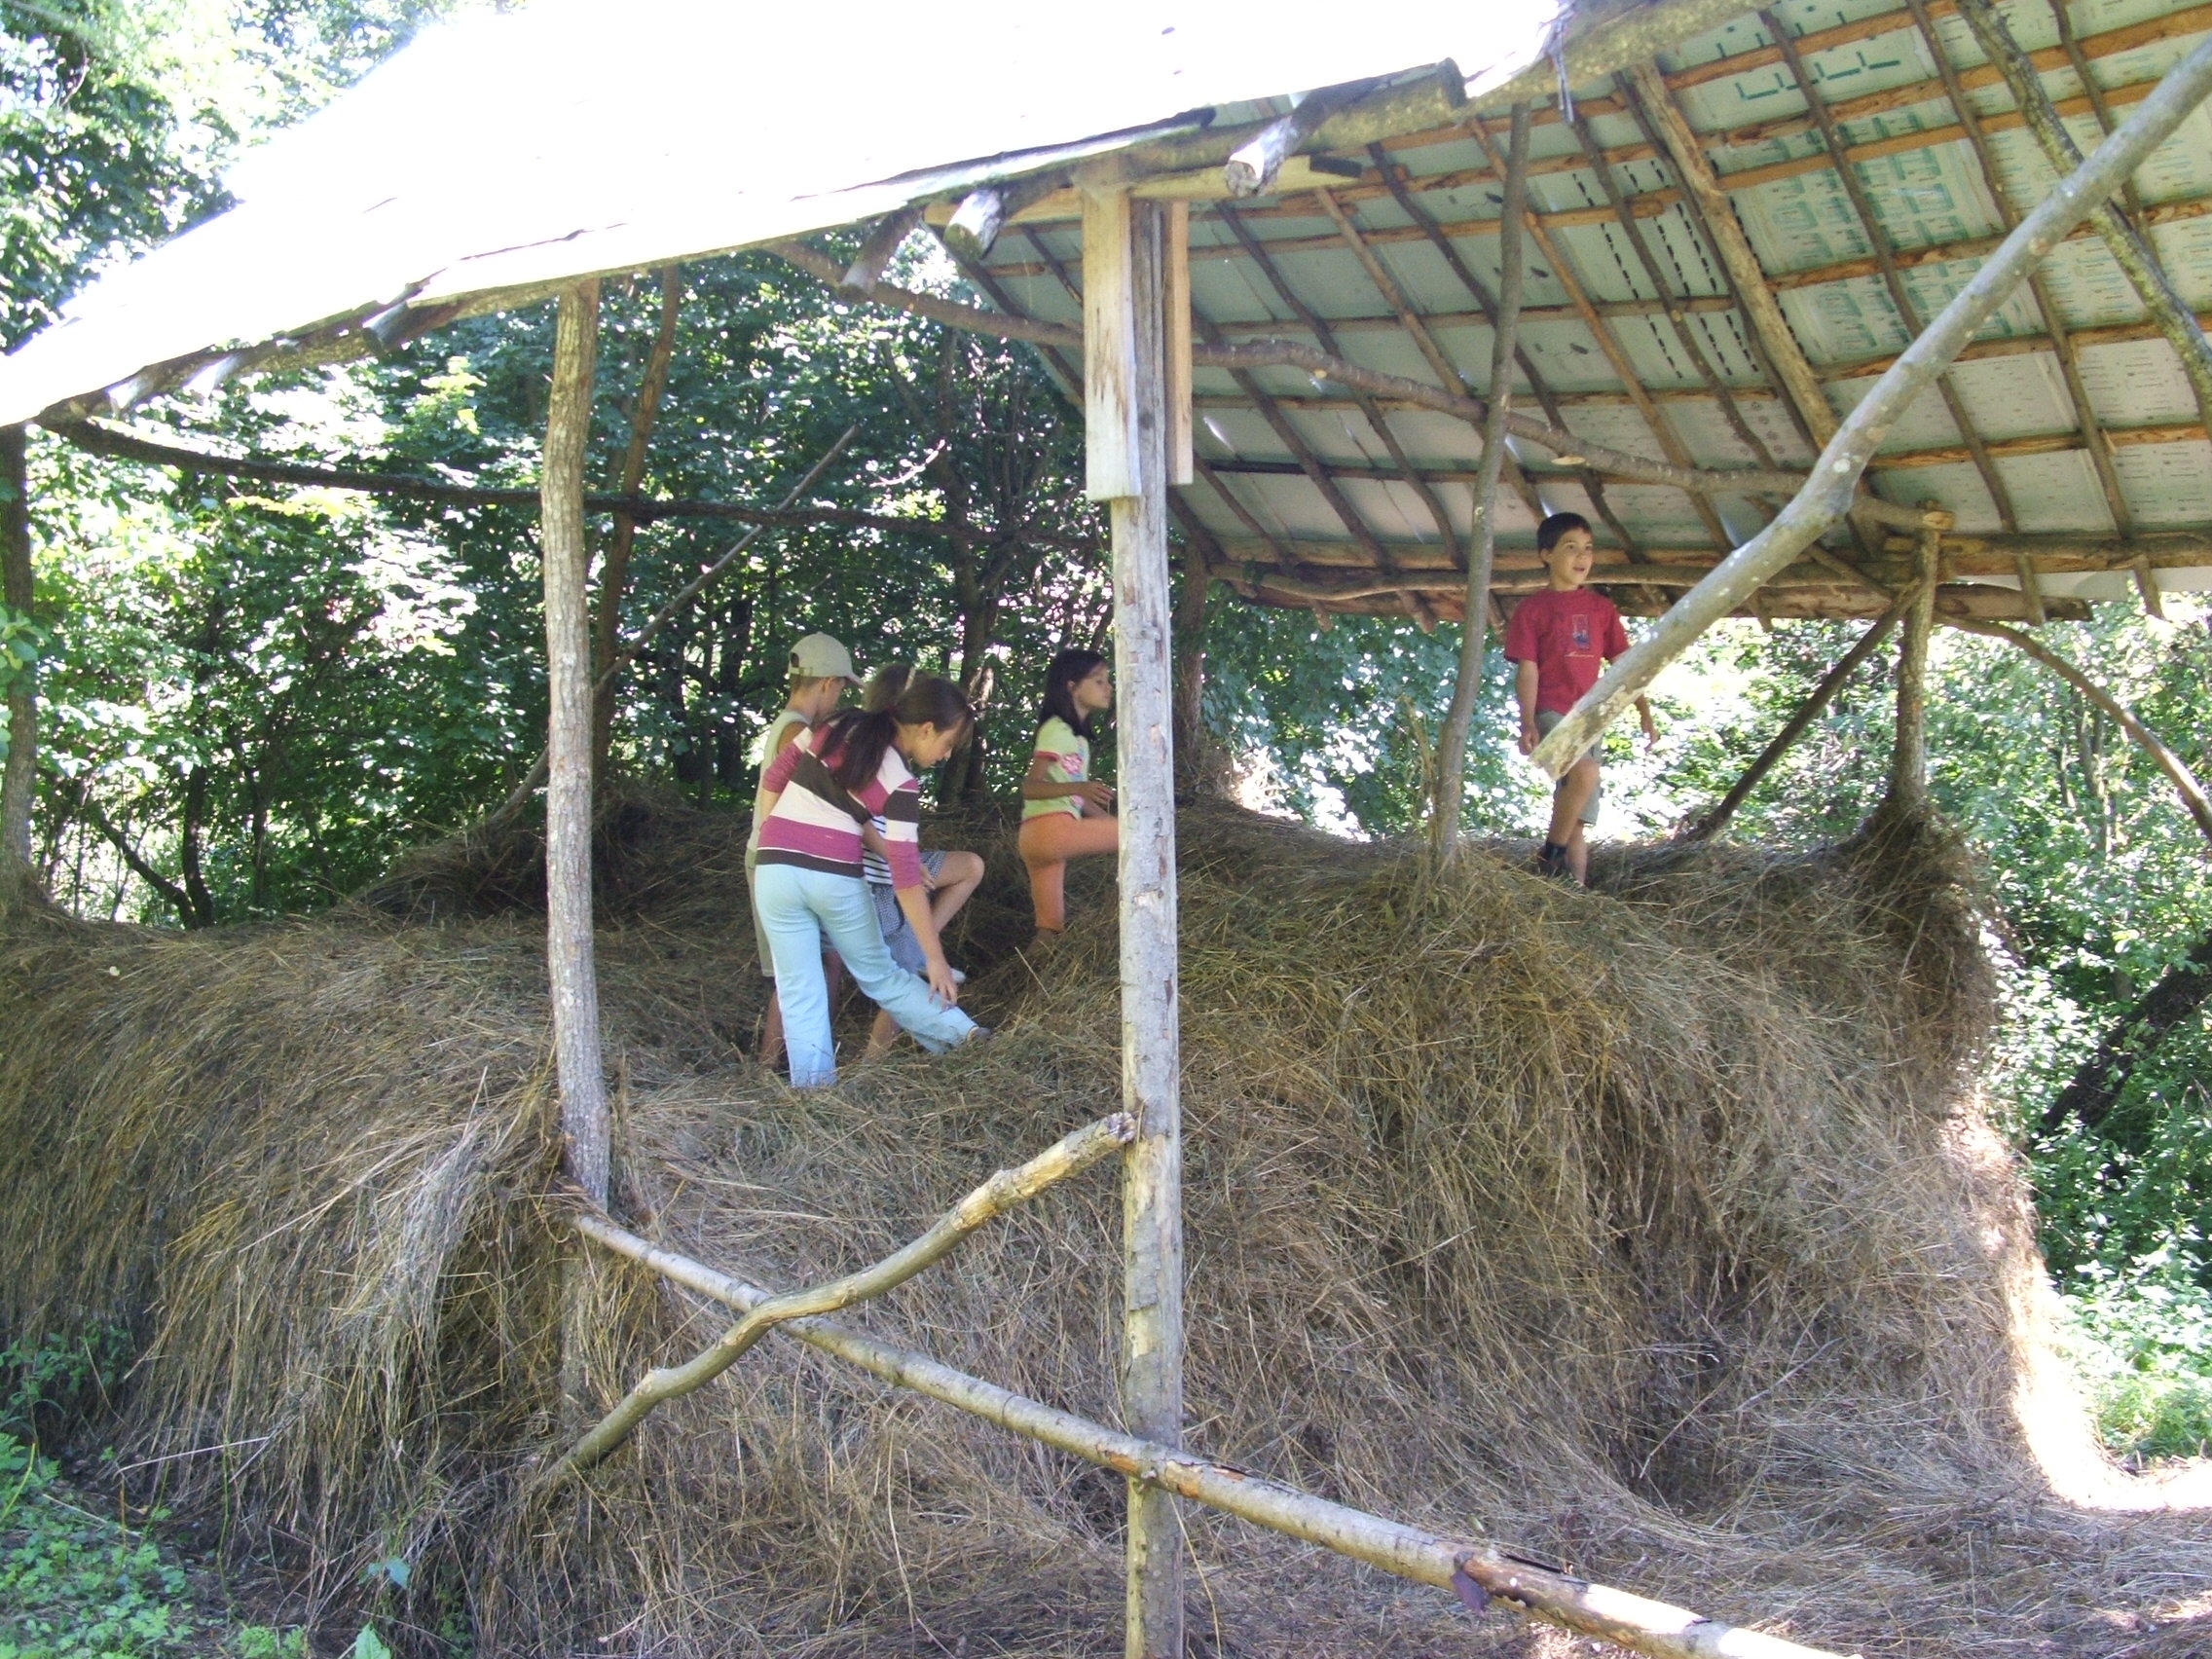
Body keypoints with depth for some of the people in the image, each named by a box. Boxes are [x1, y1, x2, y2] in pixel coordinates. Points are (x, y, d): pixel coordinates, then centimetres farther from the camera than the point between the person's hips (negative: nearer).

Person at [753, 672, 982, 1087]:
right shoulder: (901, 784, -7)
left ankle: (813, 1088, 8)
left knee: (800, 992, 8)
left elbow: (773, 779, 9)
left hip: (777, 872, 3)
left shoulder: (838, 727, 5)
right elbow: (905, 877, -10)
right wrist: (935, 958, -6)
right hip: (836, 878, -3)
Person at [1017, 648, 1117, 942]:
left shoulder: (1078, 738, 24)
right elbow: (1030, 786, -15)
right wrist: (1079, 787, -30)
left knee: (1051, 928, 10)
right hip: (1049, 828, -10)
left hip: (1043, 837, 10)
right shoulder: (1057, 729, -5)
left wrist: (1112, 821, 18)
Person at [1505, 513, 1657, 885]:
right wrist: (1528, 724, -17)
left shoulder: (1602, 609, 15)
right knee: (1586, 772, -33)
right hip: (1550, 713, -5)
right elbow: (1527, 671, -5)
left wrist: (1646, 717, 4)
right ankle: (1551, 856, -19)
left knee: (1579, 823, 5)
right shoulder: (1531, 610, 2)